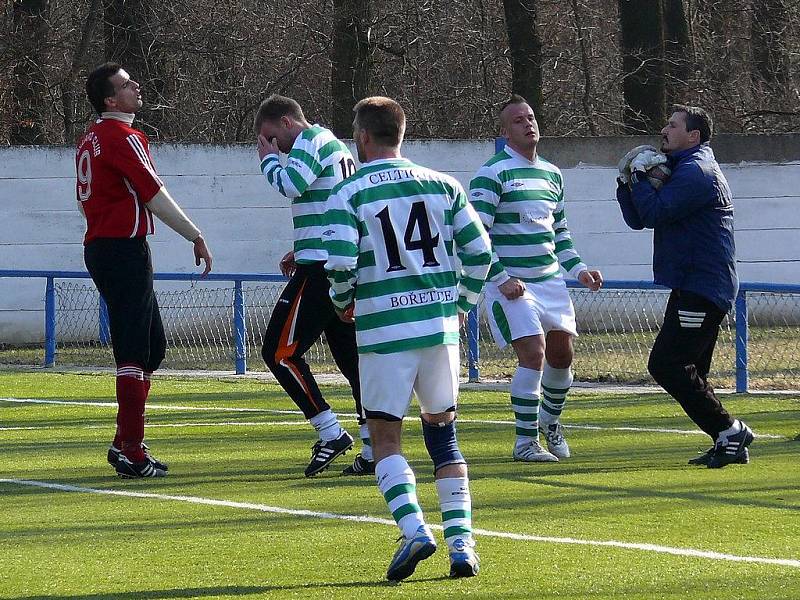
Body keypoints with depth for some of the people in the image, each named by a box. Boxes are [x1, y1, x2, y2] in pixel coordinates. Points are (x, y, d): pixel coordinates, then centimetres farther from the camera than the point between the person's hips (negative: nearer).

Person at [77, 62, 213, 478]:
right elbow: (155, 196, -16)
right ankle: (131, 454, -12)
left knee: (153, 348, 16)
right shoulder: (123, 137, -13)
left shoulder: (91, 138, 16)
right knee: (134, 353, -9)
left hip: (98, 246, 10)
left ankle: (124, 445, 17)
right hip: (124, 249, -10)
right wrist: (196, 236, -10)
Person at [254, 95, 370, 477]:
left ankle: (331, 433, -10)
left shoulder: (311, 141, -6)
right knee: (351, 356, 10)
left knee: (280, 351, -6)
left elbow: (291, 186, -22)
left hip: (322, 269, -10)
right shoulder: (336, 146, 25)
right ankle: (373, 450, 6)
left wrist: (268, 160, -4)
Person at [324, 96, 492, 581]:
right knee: (443, 431, 15)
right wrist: (462, 303, 18)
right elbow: (479, 251, 3)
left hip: (383, 328, -4)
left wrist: (343, 302, 7)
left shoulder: (348, 195, -5)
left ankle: (414, 528, -15)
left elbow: (340, 263, -14)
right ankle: (462, 541, 7)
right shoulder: (442, 185, 6)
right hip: (440, 322, 4)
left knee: (385, 436, 5)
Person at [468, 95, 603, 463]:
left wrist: (577, 269, 14)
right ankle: (525, 442, -7)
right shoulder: (492, 173, -9)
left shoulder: (551, 174, 14)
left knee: (562, 353, 9)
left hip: (550, 280, 7)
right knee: (533, 353, -17)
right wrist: (501, 279, -19)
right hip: (510, 283, -7)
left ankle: (549, 420, 35)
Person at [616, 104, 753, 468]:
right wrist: (629, 182, 4)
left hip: (701, 289, -11)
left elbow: (654, 213, -22)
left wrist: (639, 175, -8)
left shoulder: (696, 172, -14)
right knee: (687, 372, 13)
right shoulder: (682, 170, 21)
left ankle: (728, 431, -12)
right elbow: (638, 219, 20)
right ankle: (728, 441, 13)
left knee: (666, 365, -15)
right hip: (694, 286, 11)